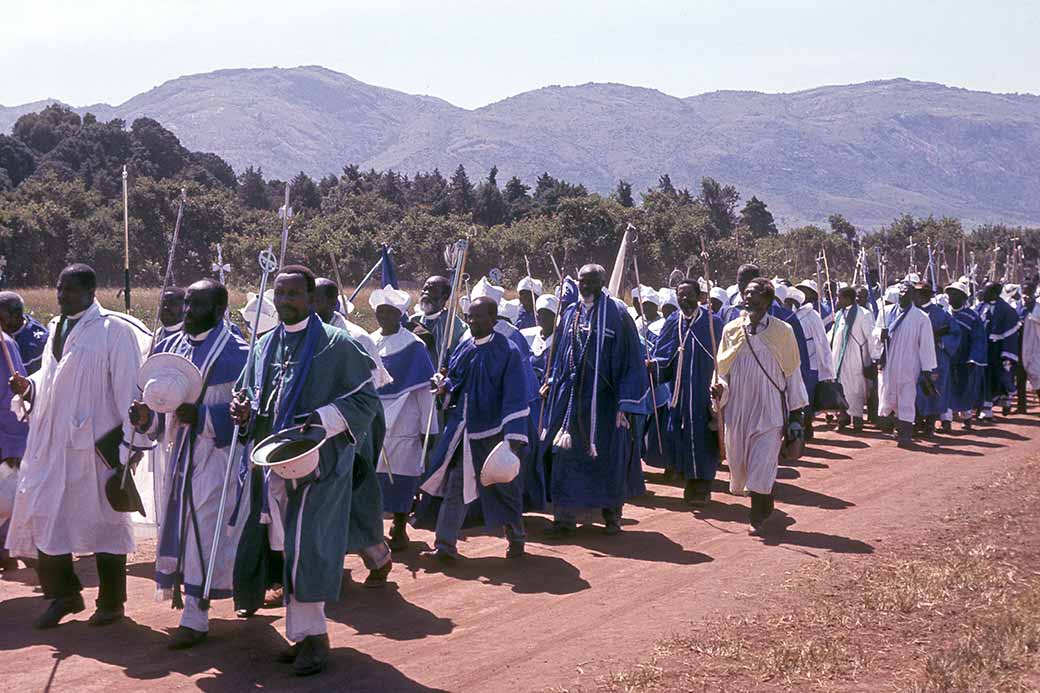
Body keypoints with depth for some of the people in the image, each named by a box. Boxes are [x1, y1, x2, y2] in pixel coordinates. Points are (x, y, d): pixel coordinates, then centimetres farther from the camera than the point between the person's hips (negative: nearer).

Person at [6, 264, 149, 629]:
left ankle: (111, 602, 16)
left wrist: (130, 438, -16)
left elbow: (127, 386, -13)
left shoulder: (114, 330, -10)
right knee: (44, 516, 7)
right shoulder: (58, 327, 13)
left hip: (95, 443, -7)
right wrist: (28, 387, 2)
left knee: (102, 520, 3)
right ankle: (62, 594, 22)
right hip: (52, 442, 7)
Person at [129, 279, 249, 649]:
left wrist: (200, 415, -24)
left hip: (216, 455, -7)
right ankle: (183, 593, 27)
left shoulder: (236, 353, -11)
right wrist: (147, 414, -6)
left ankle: (195, 616, 1)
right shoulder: (170, 347, 10)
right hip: (180, 453, 7)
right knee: (178, 527, 12)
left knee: (204, 531, -5)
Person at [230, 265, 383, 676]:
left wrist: (323, 419, -21)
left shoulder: (336, 344, -7)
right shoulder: (265, 346, 12)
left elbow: (365, 399, -7)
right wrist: (246, 410, -2)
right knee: (292, 547, 9)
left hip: (321, 461, -6)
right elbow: (256, 395, 21)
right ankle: (308, 632, 19)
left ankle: (309, 634, 2)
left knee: (306, 548, -9)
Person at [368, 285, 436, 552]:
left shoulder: (413, 346, -6)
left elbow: (424, 389, -6)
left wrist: (427, 428, -9)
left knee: (400, 473, 0)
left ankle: (400, 530, 11)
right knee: (372, 473, 5)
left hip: (402, 422, -4)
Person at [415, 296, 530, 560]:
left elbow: (515, 397, -16)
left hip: (493, 430, -5)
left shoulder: (508, 352, -12)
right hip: (463, 428, 5)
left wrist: (514, 437, -23)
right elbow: (455, 382, 16)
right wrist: (444, 386, -9)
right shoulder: (464, 348, 6)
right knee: (454, 484, 2)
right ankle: (445, 545, 6)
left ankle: (516, 537, 30)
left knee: (502, 486, 9)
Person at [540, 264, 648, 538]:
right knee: (567, 455, 1)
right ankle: (565, 517, 6)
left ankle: (612, 514, 24)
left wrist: (626, 402, -13)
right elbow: (559, 354, 19)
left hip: (604, 399, -4)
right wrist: (552, 382, 6)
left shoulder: (617, 313, -7)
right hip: (572, 396, 4)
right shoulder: (571, 313, 8)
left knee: (609, 456, 7)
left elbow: (632, 359, -9)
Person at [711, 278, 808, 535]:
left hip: (769, 410, -3)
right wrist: (720, 388, -11)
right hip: (737, 409, 3)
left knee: (763, 466, -7)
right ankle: (762, 512, 32)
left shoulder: (782, 331, -2)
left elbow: (792, 374, 2)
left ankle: (758, 518, 7)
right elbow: (723, 370, 11)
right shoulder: (732, 329, 3)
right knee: (740, 463, 9)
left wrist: (796, 415, 0)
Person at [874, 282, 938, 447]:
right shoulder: (887, 312, 4)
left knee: (907, 401, 0)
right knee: (886, 398, 4)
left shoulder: (921, 318, -6)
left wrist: (928, 368, -7)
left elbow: (926, 344, -6)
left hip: (908, 366, -3)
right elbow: (875, 331, 14)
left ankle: (905, 433, 6)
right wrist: (880, 334, -11)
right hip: (887, 363, 3)